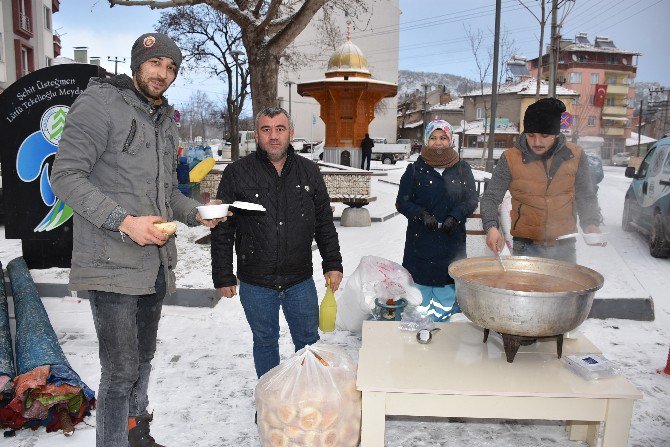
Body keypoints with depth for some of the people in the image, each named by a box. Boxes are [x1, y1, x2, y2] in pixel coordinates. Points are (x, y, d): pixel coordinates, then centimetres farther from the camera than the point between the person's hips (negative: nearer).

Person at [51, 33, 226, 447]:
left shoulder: (166, 120, 16)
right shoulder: (100, 102, -8)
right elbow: (66, 176, -14)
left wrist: (195, 212, 4)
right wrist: (124, 221, -22)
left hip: (156, 264, 8)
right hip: (113, 265, -8)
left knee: (143, 359, 20)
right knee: (121, 370, -3)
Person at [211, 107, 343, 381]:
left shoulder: (309, 171, 3)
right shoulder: (237, 173, -5)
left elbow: (325, 223, 9)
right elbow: (222, 230, -3)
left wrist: (332, 263, 4)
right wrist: (223, 276, -3)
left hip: (300, 280, 2)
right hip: (255, 284, -2)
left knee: (309, 341, 15)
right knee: (265, 343, 15)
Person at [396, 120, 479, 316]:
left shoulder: (462, 169, 7)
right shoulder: (415, 170, 3)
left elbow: (472, 200, 6)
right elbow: (402, 202, 2)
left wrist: (455, 217, -12)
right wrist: (422, 215, -15)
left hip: (452, 242, 1)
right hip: (420, 242, -1)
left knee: (448, 297, 7)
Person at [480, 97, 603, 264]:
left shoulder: (575, 156, 0)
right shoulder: (510, 159, -7)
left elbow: (586, 197, 11)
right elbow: (491, 197, -5)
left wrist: (591, 223, -6)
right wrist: (491, 226, -22)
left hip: (564, 249, 2)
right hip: (525, 249, -2)